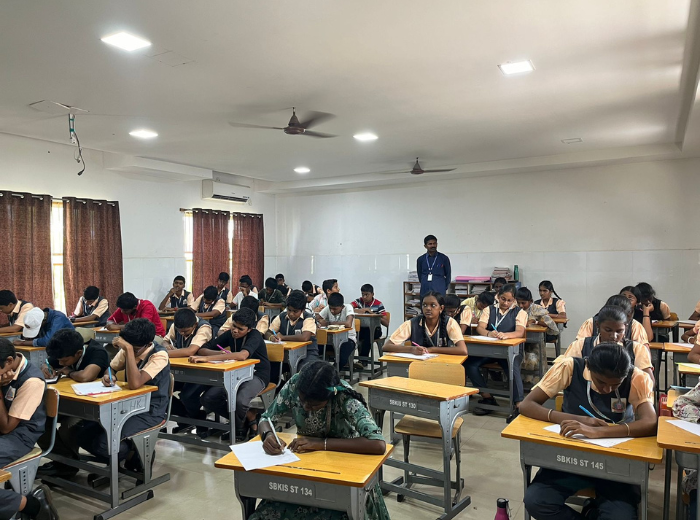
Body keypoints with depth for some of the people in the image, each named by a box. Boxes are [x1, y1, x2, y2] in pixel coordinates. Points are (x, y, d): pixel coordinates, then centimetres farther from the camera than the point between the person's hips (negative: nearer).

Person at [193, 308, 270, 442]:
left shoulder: (255, 336, -19)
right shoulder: (230, 334, -1)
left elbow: (242, 355, -41)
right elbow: (202, 350, -4)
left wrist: (207, 358, -46)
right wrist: (221, 354, -26)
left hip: (256, 375, -6)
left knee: (239, 401, -36)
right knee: (208, 399, -16)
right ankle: (247, 419, 3)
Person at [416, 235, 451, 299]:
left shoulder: (444, 258, 0)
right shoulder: (421, 259, 5)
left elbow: (448, 275, 8)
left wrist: (444, 288, 10)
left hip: (439, 292, -2)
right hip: (425, 292, 2)